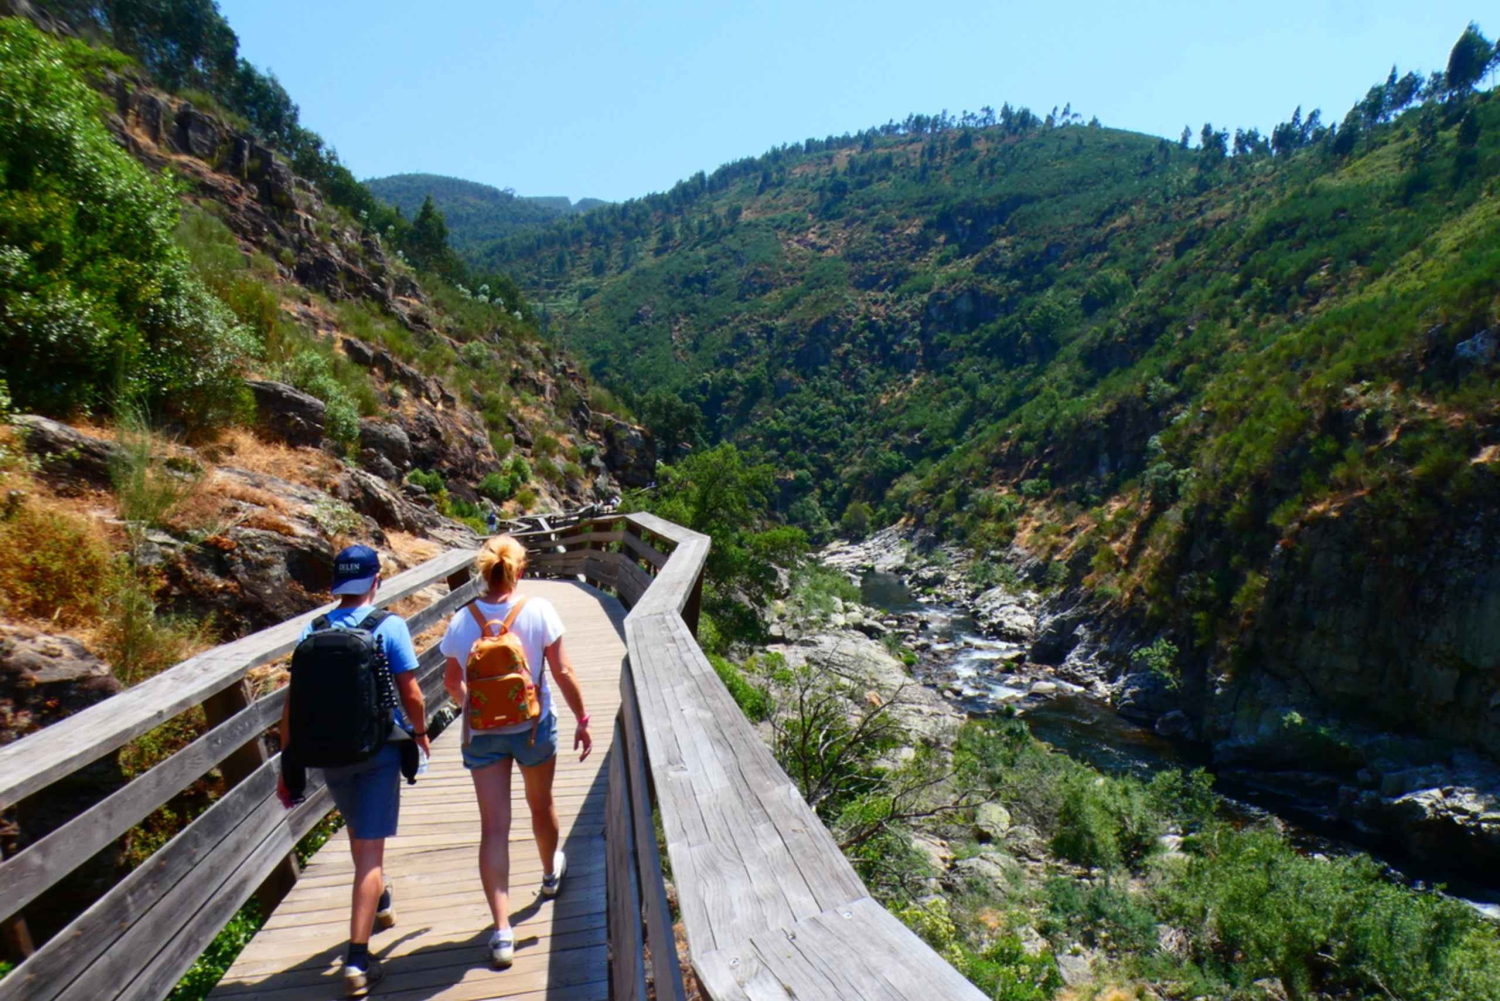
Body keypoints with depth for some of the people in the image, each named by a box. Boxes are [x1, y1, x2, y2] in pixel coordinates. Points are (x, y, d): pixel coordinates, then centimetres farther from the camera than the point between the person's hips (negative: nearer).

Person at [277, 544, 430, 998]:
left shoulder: (313, 631, -2)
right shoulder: (389, 626, -12)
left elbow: (293, 703, -1)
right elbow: (410, 694, -11)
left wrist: (287, 762, 7)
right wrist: (420, 732, 7)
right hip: (377, 748, -4)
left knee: (359, 833, 26)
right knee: (371, 849, 2)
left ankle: (379, 906, 48)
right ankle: (357, 959, 0)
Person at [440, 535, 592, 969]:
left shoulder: (462, 620, -8)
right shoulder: (539, 611, -16)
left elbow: (452, 681, 4)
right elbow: (562, 672, -12)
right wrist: (582, 720, -1)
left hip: (481, 733, 1)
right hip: (533, 727, 0)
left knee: (494, 827, 5)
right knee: (541, 804, 24)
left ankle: (501, 931, 3)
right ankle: (551, 873, 49)